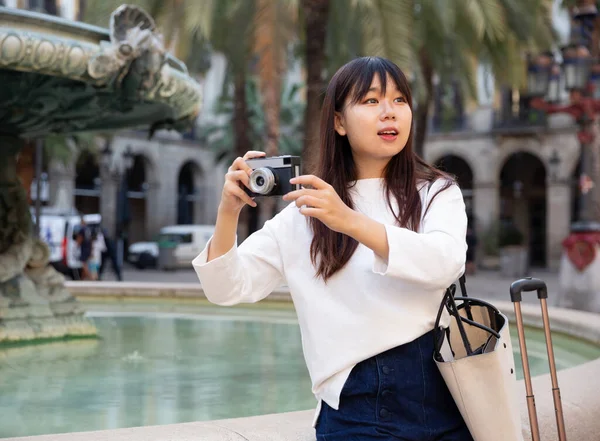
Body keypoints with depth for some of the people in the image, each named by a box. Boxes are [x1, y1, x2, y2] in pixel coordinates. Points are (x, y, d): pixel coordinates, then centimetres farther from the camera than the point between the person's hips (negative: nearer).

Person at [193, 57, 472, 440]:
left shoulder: (436, 193, 5)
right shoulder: (307, 213, 8)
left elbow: (447, 263, -16)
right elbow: (230, 289, 3)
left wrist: (351, 222, -28)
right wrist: (229, 213, -15)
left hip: (441, 394, 0)